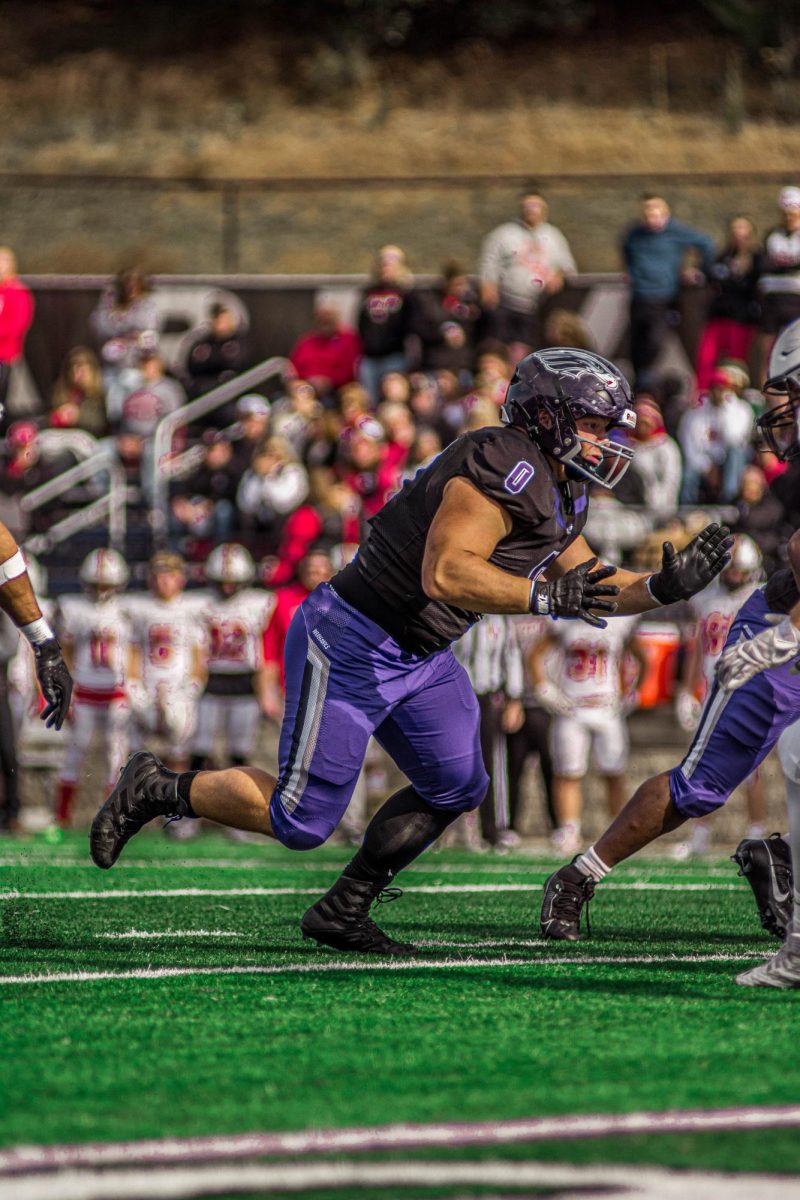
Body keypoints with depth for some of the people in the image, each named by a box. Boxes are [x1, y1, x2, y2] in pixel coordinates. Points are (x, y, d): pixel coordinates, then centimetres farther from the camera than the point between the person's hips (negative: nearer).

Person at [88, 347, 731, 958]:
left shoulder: (562, 494, 9)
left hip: (418, 656, 10)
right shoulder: (506, 467, -23)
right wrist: (543, 596, -33)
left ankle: (342, 913, 19)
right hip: (351, 648, -10)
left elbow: (588, 587, 18)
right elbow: (444, 575, -33)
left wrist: (665, 587, 5)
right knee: (301, 820, -5)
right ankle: (158, 789, 14)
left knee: (455, 788, 9)